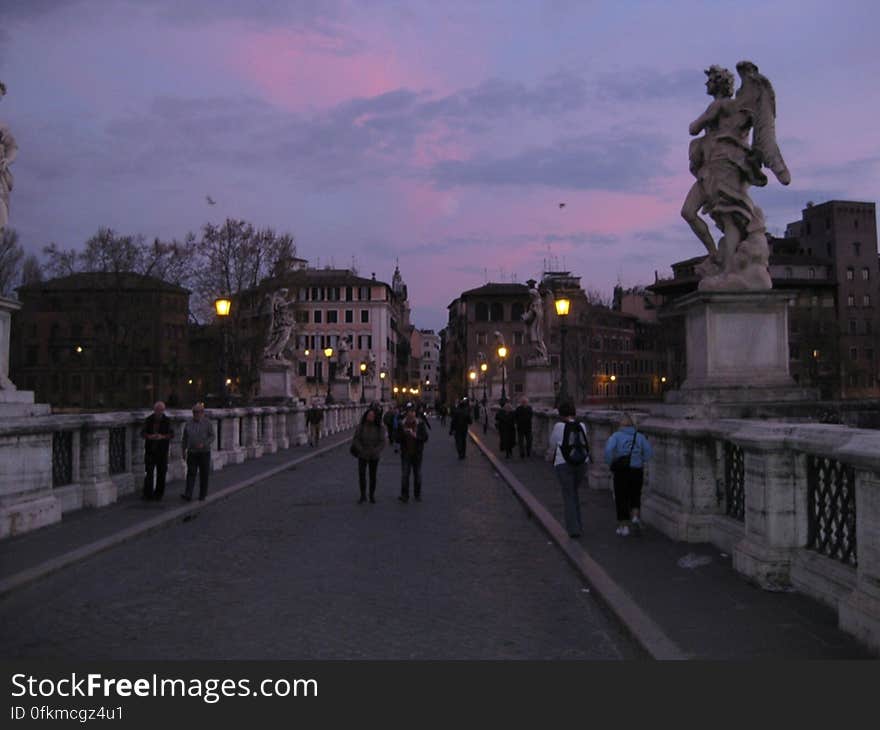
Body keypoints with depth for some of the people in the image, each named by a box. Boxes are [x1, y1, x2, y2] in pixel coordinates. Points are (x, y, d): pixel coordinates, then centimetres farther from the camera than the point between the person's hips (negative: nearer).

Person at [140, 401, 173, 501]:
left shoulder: (167, 420, -2)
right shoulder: (149, 419, 1)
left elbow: (172, 434, -3)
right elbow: (142, 433, 2)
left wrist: (162, 436, -22)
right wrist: (150, 436, -19)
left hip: (162, 451, 0)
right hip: (150, 450, 0)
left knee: (161, 473, 2)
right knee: (149, 472, -5)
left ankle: (158, 495, 13)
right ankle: (148, 494, 3)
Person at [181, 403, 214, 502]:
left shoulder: (207, 423, -2)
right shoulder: (188, 424, 6)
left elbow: (212, 436, -4)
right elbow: (185, 438, 13)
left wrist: (204, 444, -19)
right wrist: (184, 451, 11)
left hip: (204, 452, -2)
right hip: (192, 453, 2)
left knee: (204, 474, 4)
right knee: (191, 473, -8)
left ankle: (202, 495, 14)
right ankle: (188, 495, -15)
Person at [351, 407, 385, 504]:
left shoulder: (379, 428, -9)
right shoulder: (361, 426, -9)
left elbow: (382, 442, -10)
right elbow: (356, 439, -9)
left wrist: (375, 451, -25)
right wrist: (361, 450, -22)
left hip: (374, 456, 1)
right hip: (362, 455, 0)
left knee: (372, 476, 10)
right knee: (361, 475, -9)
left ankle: (372, 496, 26)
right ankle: (363, 496, 5)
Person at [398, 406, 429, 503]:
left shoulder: (420, 423, -4)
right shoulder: (402, 424, -3)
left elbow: (425, 437, -6)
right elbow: (397, 438, -2)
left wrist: (416, 436, -23)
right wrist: (404, 434, -22)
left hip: (417, 453, 1)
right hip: (405, 453, 0)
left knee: (418, 474, 10)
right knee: (405, 474, -3)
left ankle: (417, 495, 22)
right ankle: (404, 495, 6)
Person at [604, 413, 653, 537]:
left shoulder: (616, 435, -1)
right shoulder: (640, 437, 6)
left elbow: (609, 449, -18)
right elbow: (649, 452, -5)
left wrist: (610, 464, -4)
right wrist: (641, 462, 9)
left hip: (621, 471, -2)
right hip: (637, 471, 2)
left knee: (621, 498, 10)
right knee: (635, 496, 19)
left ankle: (623, 526, 12)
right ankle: (635, 517, -4)